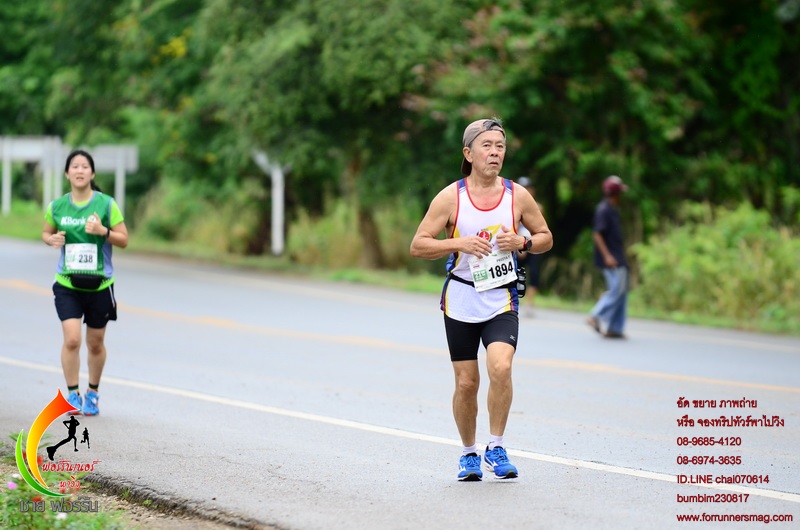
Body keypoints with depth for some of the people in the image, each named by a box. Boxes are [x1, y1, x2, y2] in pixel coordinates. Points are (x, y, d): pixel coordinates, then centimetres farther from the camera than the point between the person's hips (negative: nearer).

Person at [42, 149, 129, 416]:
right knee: (72, 339, -14)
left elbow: (123, 240, -1)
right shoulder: (56, 207, 1)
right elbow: (46, 232, 17)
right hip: (67, 284, 0)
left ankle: (93, 393, 30)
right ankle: (72, 394, 0)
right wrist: (52, 239, -6)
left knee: (95, 343, 10)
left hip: (99, 284, 0)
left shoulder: (107, 204, -5)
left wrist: (103, 231, -20)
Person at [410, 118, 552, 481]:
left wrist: (522, 243, -10)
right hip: (460, 300, 0)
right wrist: (459, 244, -19)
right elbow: (418, 246, -4)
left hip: (502, 300, 0)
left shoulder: (517, 196, 0)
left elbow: (545, 237, 12)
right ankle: (468, 453, 23)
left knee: (500, 368, -22)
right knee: (466, 382, 4)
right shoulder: (450, 198, -5)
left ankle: (496, 448, -6)